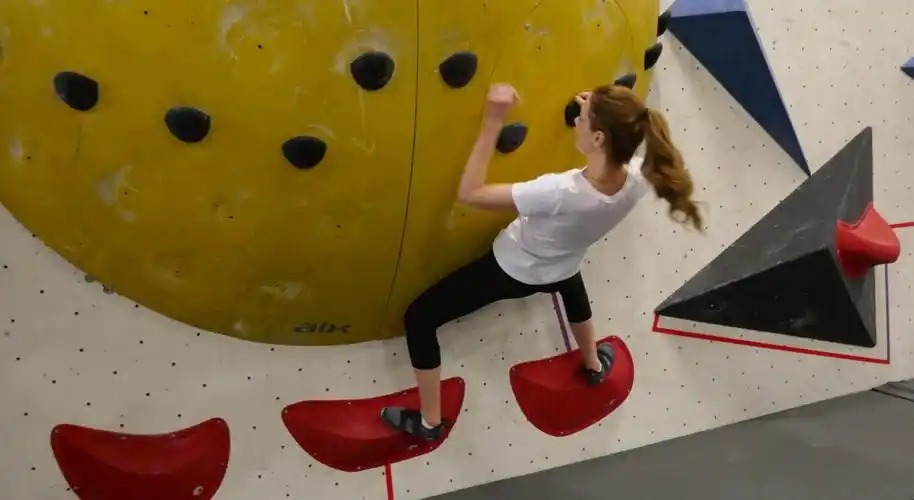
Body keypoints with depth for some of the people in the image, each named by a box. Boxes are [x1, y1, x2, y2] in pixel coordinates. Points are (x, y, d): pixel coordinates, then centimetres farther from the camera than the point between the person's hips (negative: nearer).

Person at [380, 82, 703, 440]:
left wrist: (492, 122, -39)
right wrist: (596, 109, -12)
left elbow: (470, 193, -38)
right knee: (570, 285, 45)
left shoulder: (561, 193, -44)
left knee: (418, 319, 10)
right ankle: (595, 365, 67)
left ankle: (429, 422, 23)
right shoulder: (638, 179, -27)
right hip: (559, 268, 6)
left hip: (513, 269, -6)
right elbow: (625, 137, 1)